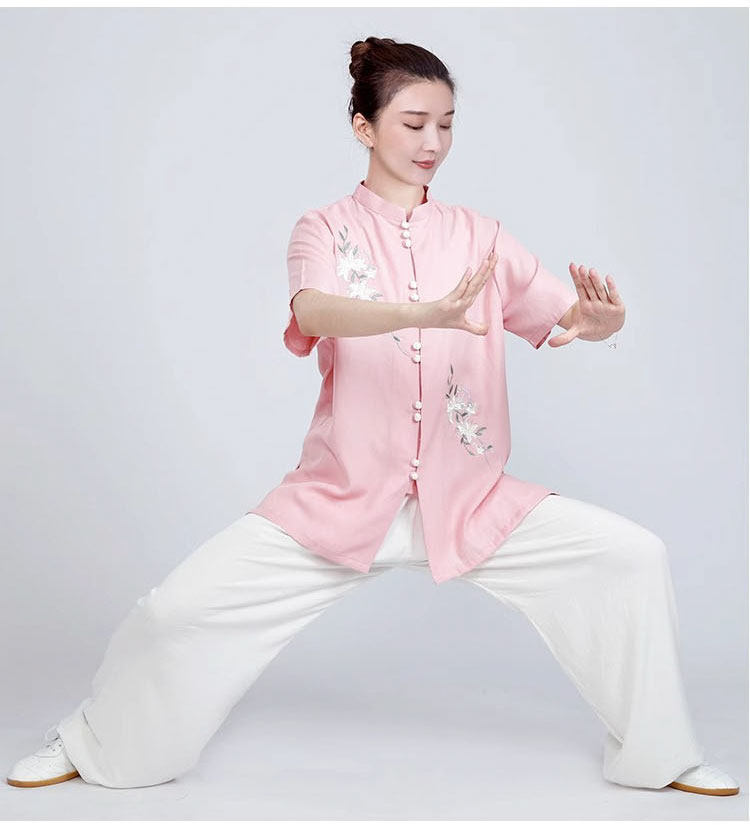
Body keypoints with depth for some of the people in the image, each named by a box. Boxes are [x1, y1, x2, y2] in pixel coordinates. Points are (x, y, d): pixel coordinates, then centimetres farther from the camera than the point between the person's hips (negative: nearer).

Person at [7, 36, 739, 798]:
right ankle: (95, 742, 20)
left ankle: (658, 753, 10)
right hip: (341, 497, -1)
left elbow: (569, 314, -4)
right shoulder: (326, 229, -1)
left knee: (635, 558, -12)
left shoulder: (478, 236, 5)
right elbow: (314, 312, -24)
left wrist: (600, 320, -29)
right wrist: (426, 313, -42)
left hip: (469, 500, 2)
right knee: (178, 608, -10)